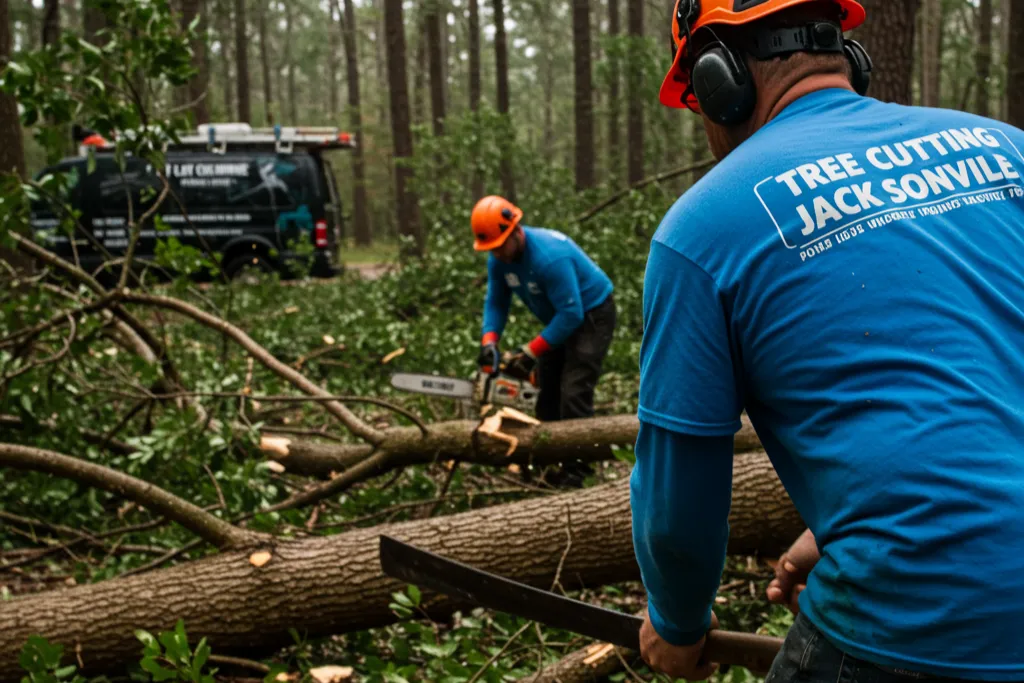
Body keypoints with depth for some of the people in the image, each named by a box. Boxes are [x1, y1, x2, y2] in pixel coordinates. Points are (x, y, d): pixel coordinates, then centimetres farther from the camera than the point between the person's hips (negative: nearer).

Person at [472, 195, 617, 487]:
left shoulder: (549, 256, -36)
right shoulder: (499, 259, -10)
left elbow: (571, 314, -34)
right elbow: (496, 302, -3)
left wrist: (531, 352, -30)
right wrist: (489, 341, -21)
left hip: (592, 315, -8)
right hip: (560, 318, 9)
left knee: (573, 393, -14)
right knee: (546, 388, 8)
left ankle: (575, 469, -6)